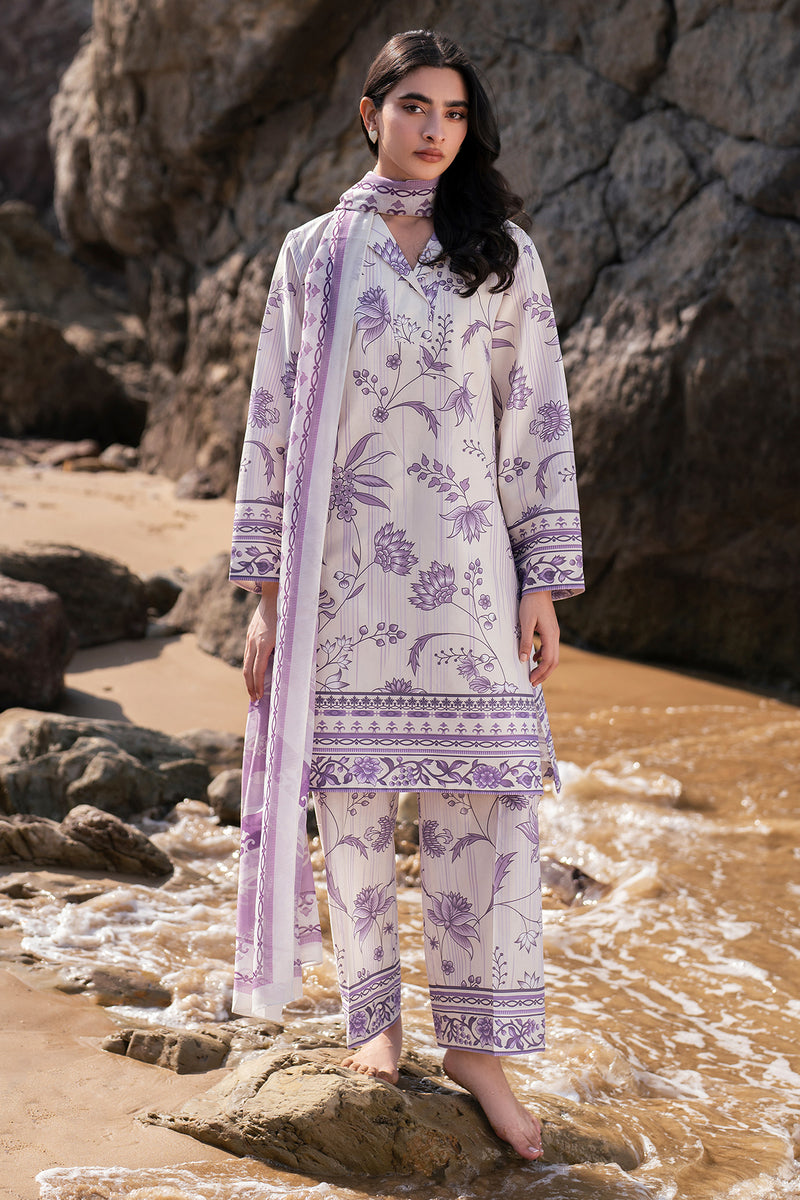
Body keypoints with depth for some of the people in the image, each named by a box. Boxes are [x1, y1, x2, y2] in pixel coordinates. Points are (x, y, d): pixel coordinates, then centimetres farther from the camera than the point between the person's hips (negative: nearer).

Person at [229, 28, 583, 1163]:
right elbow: (272, 423, 5)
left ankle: (476, 1042, 13)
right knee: (354, 793, 6)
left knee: (485, 798, -2)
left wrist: (545, 581, -1)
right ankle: (375, 1017, 24)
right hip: (344, 569, 0)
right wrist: (266, 591, 1)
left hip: (465, 568, 0)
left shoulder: (503, 255, 7)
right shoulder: (312, 254, 6)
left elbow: (537, 421, 5)